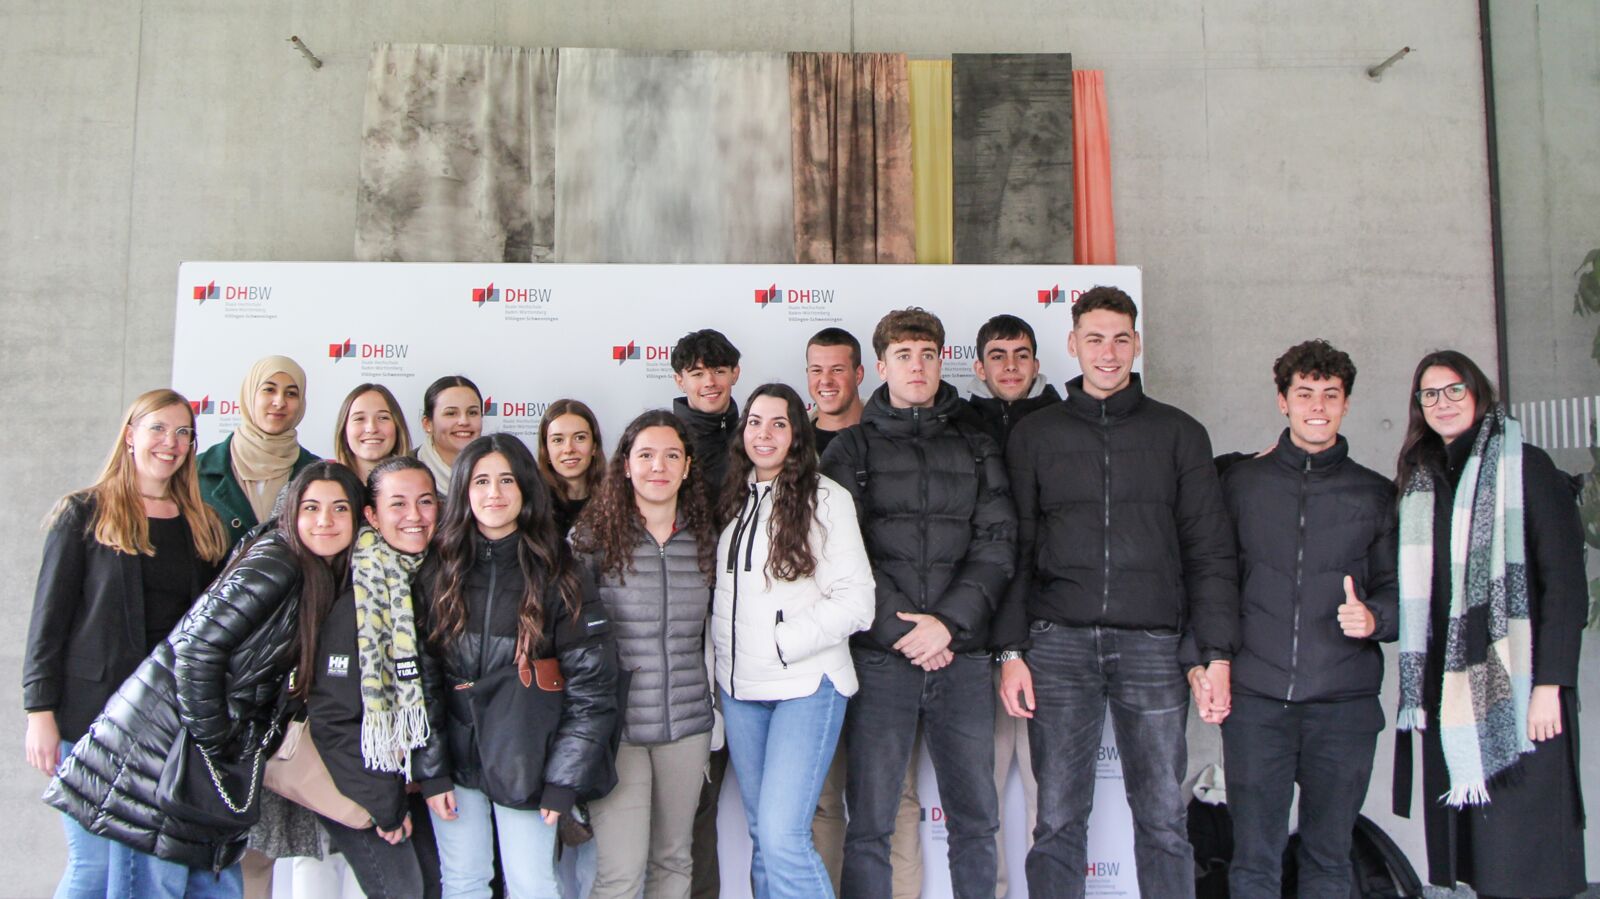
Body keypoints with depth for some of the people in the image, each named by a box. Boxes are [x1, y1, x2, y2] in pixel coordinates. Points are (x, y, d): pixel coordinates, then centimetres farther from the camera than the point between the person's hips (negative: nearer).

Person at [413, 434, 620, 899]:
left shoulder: (558, 575, -7)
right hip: (454, 757, 2)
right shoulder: (437, 571, -2)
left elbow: (592, 685, -8)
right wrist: (430, 771, -5)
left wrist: (562, 781, -11)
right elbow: (420, 677, 0)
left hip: (527, 761, -2)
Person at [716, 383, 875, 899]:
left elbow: (856, 601, -11)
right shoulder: (733, 502, 12)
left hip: (807, 685, -6)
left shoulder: (825, 498, -6)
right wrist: (723, 650, 5)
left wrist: (781, 642, -14)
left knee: (782, 835, -14)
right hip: (739, 688, 6)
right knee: (761, 834, 12)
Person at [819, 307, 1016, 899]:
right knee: (869, 823, 2)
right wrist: (900, 629, -11)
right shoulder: (852, 449, 7)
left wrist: (948, 621, -9)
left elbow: (997, 544, 4)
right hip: (880, 656, -2)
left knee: (976, 820, 9)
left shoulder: (975, 446, 13)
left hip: (962, 654, 2)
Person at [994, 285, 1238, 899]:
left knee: (1164, 820, 3)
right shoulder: (1034, 435, 11)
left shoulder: (1179, 434, 10)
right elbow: (1015, 550, 8)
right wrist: (1011, 651, 0)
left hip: (1150, 642, 0)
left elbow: (1209, 551, 7)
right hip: (1058, 643, 0)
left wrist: (1216, 654, -1)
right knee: (1058, 820, 4)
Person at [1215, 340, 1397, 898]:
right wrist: (1198, 658, 1)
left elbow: (1398, 588, 14)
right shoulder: (1242, 482, 10)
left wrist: (1374, 617, -9)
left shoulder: (1376, 493, 11)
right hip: (1255, 696, -1)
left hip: (1344, 702, 1)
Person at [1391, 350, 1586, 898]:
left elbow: (1565, 582, -7)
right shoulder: (1422, 484, 15)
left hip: (1516, 688, -5)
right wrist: (1419, 688, 10)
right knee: (1470, 851, 8)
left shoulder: (1525, 468, -2)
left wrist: (1550, 684, -14)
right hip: (1450, 689, 5)